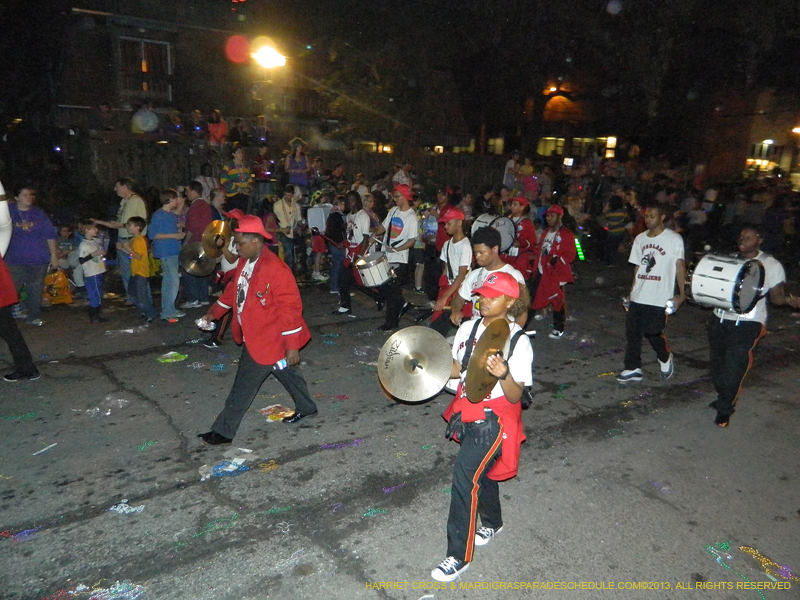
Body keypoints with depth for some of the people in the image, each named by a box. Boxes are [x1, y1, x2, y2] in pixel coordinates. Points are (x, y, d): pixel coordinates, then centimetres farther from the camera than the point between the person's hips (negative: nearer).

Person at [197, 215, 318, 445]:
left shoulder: (275, 269, -26)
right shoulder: (244, 262, 3)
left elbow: (290, 307, -25)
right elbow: (234, 289, 21)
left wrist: (292, 345, -24)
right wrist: (214, 311, 24)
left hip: (266, 340, -9)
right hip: (253, 336, 9)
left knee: (244, 386, 0)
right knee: (285, 372, 24)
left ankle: (224, 431, 14)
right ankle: (306, 407, 42)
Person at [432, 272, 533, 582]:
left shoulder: (519, 341, -19)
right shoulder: (468, 328, -2)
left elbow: (515, 397, -18)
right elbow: (457, 369, 11)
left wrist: (504, 374, -37)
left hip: (494, 420, -6)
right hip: (467, 413, 6)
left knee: (464, 480, -8)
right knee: (482, 472, 24)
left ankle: (459, 555, 10)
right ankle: (492, 522, 52)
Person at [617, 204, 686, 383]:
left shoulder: (674, 239, -5)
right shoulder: (640, 238, 11)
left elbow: (680, 266, -7)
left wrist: (682, 293, -14)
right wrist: (632, 291, 15)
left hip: (659, 298, -6)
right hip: (638, 296, 6)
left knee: (654, 333, -4)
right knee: (632, 331, 5)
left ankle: (665, 359, 26)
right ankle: (633, 369, 16)